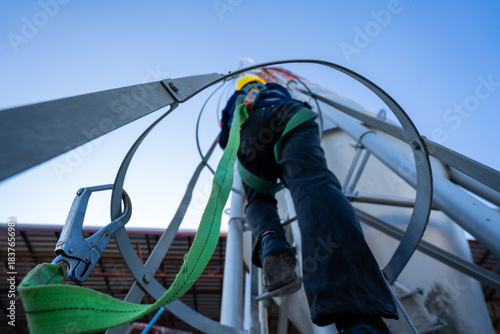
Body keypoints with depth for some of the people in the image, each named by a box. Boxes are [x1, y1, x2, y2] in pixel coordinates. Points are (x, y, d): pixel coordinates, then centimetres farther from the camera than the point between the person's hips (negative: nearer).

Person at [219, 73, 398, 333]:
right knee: (314, 185, -27)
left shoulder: (234, 101, 43)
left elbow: (224, 139, 39)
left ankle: (271, 244, -25)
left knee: (258, 200, 16)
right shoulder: (277, 89, 47)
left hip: (252, 127, 1)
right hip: (293, 115, 0)